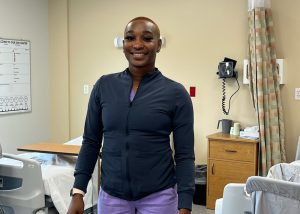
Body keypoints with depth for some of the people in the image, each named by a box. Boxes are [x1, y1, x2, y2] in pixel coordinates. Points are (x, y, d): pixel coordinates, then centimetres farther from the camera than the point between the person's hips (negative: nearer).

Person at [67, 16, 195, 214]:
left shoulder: (176, 93, -7)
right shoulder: (104, 86, 0)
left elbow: (185, 156, -6)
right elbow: (91, 142, 5)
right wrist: (78, 192, -1)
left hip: (158, 196, -2)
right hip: (111, 196, 2)